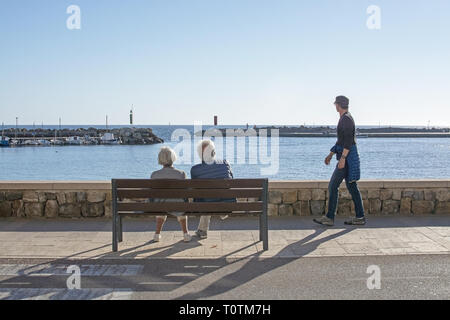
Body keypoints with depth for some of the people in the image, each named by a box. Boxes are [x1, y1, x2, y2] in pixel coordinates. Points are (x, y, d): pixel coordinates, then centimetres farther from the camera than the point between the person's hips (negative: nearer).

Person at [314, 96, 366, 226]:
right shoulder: (345, 119, 18)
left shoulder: (346, 119, -14)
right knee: (352, 187, 10)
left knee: (333, 186, -6)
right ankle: (360, 217, 14)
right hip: (348, 158, 10)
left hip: (347, 158, -10)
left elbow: (348, 141, -22)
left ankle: (330, 218, -2)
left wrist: (342, 158, -26)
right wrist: (331, 154, 26)